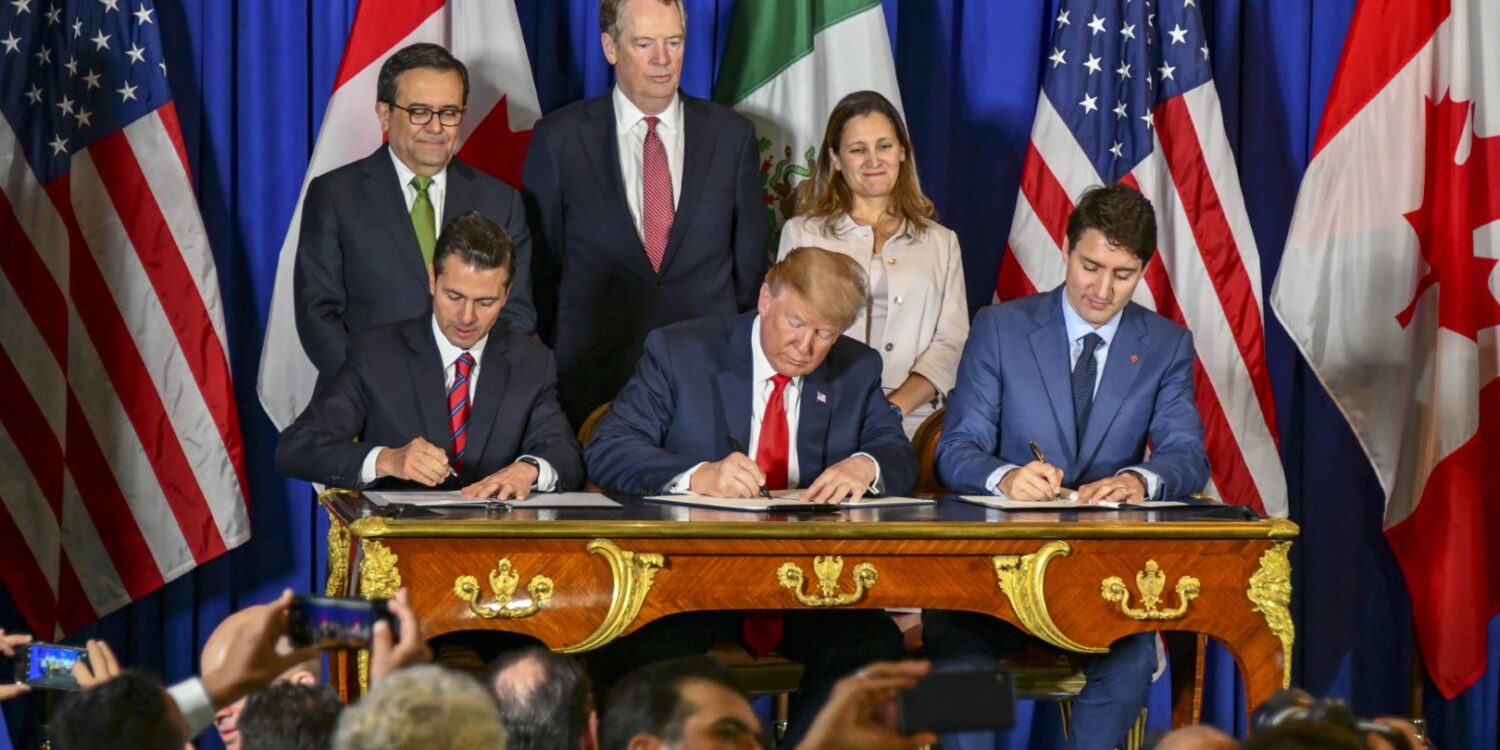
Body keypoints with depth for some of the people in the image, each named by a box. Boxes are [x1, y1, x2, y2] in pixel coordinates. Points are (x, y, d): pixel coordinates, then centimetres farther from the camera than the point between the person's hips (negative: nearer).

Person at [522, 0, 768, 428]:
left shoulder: (732, 135, 5)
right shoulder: (558, 139, 0)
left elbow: (750, 263, 11)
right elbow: (539, 265, 6)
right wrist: (543, 366, 7)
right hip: (594, 373, -1)